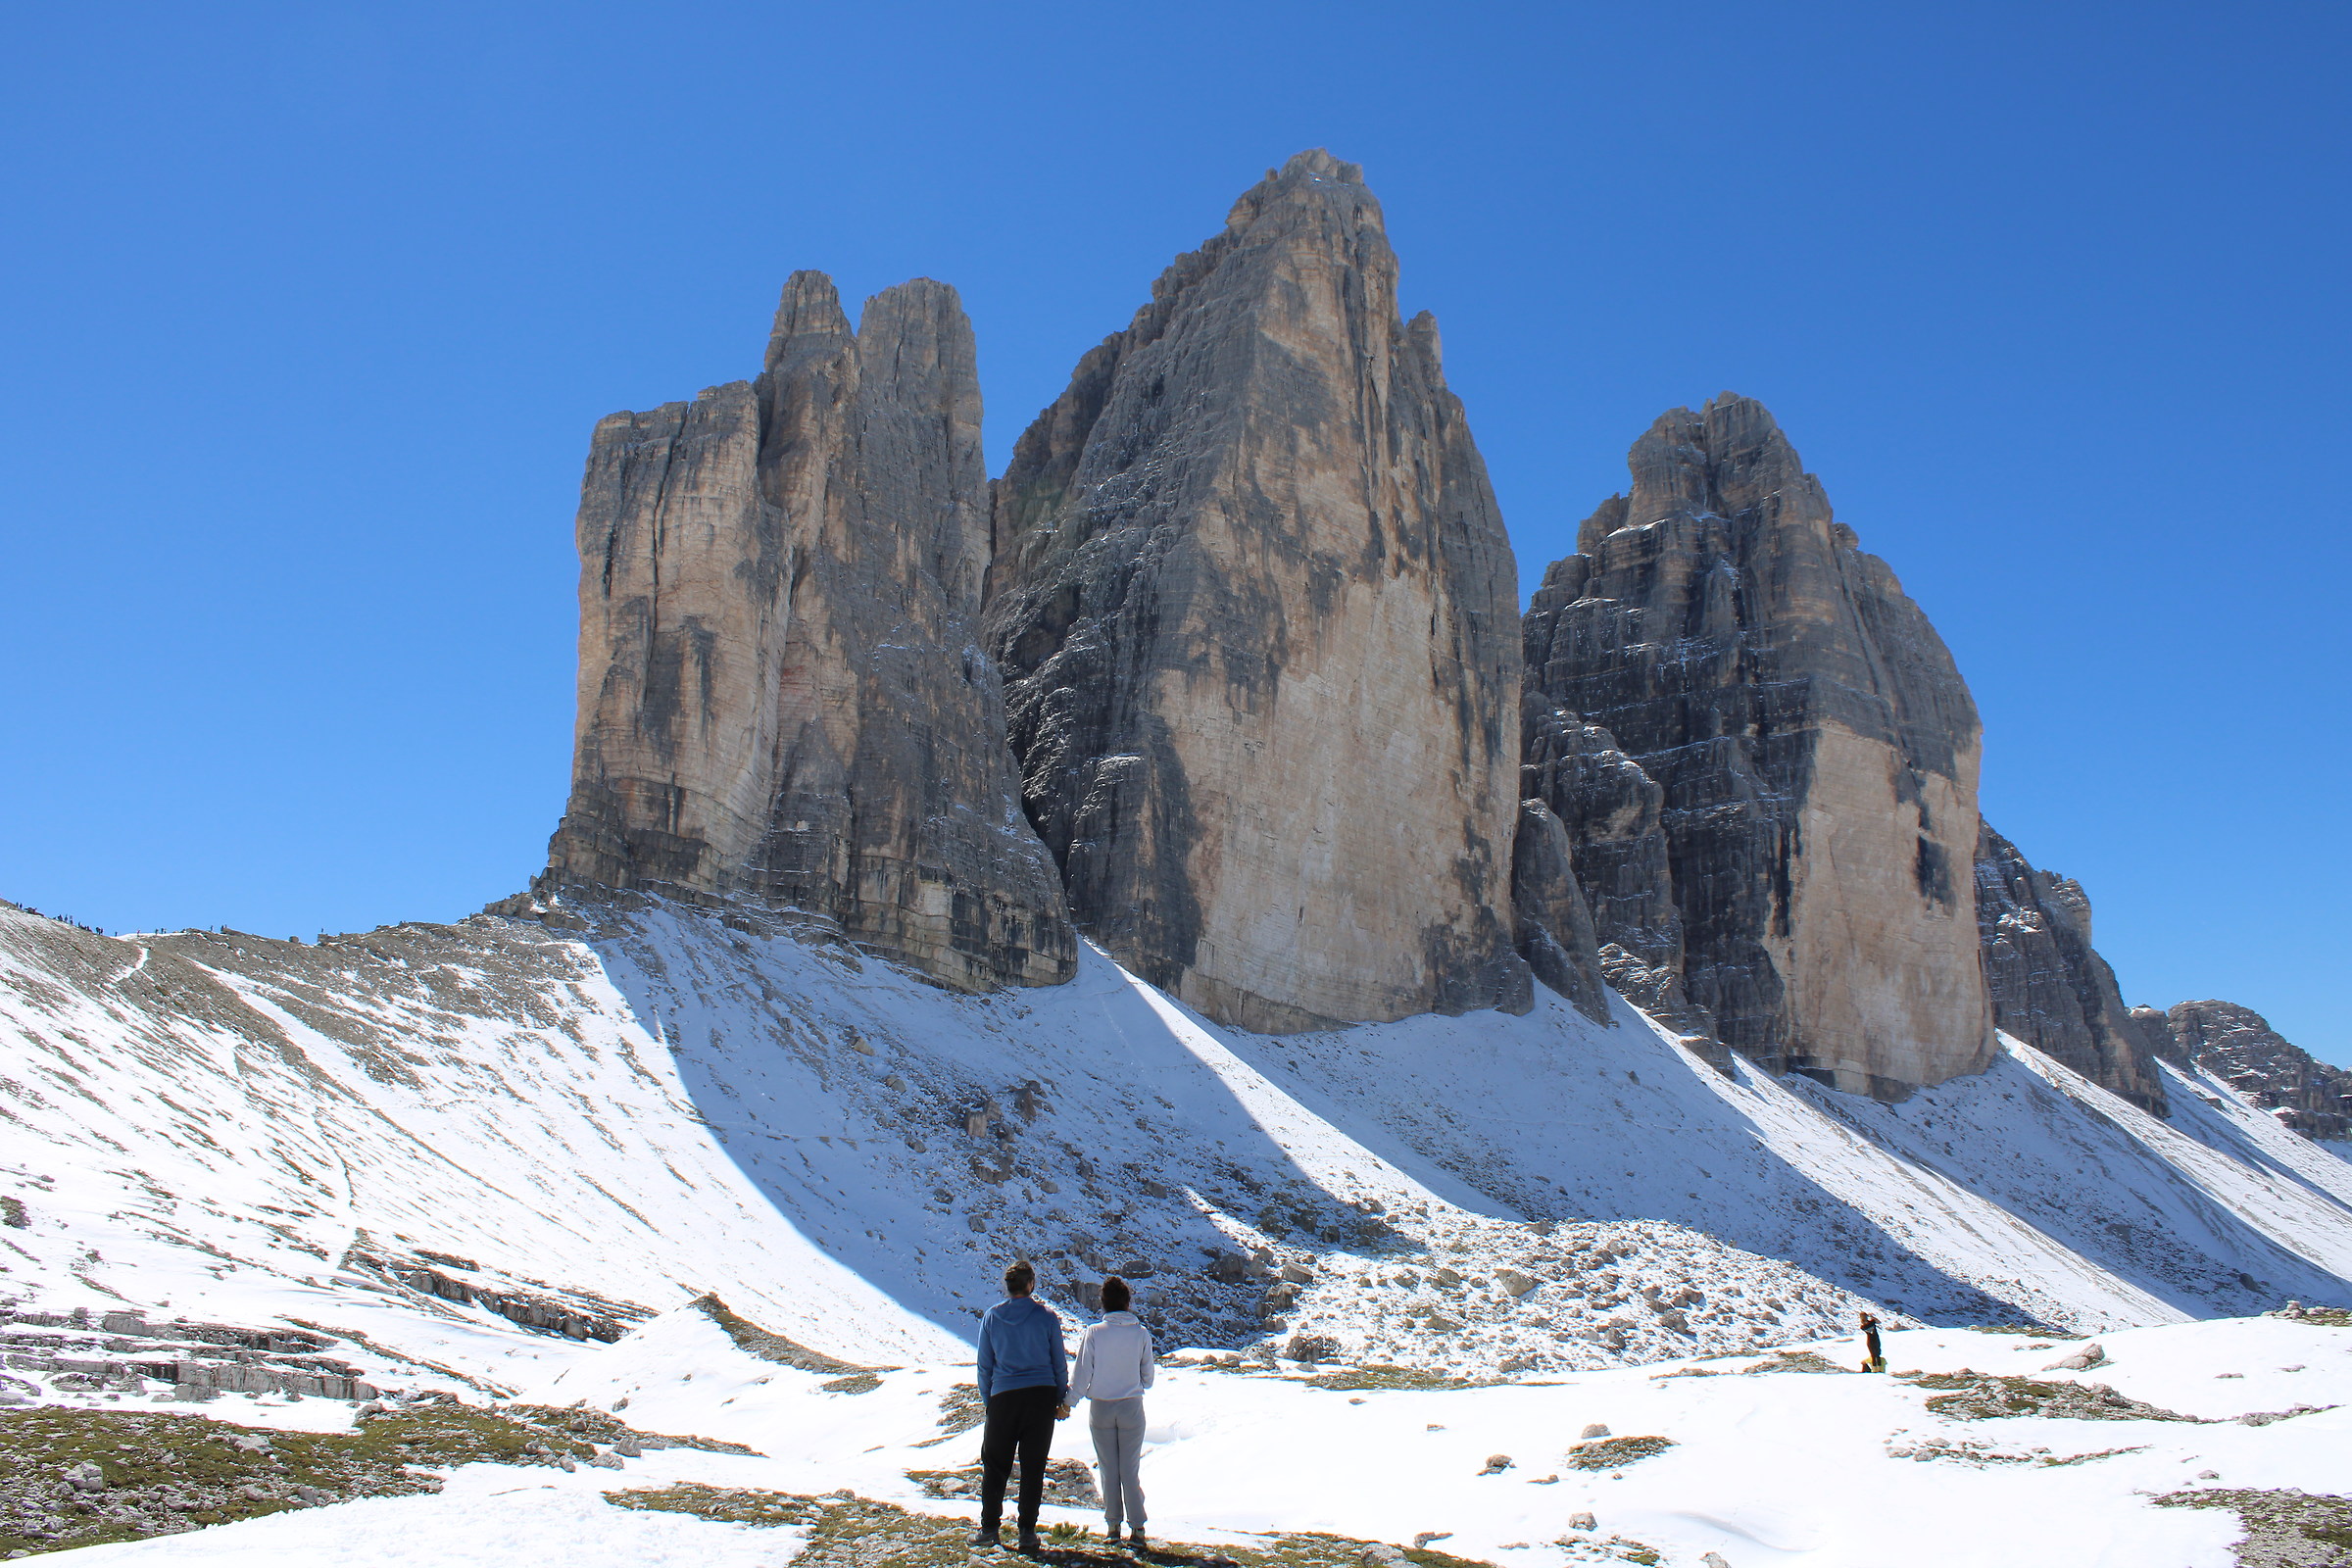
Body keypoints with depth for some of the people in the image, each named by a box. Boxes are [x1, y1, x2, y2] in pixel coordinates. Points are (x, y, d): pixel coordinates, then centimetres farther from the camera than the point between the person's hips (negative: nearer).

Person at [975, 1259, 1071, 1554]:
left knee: (994, 1466, 12)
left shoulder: (991, 1317, 2)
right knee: (1033, 1467, 6)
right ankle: (1027, 1532, 7)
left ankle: (989, 1529, 13)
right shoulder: (1046, 1316, -2)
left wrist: (988, 1401, 15)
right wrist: (1063, 1400, 12)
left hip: (1003, 1397, 1)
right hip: (1041, 1397, -1)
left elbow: (984, 1365, 7)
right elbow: (1059, 1362, 3)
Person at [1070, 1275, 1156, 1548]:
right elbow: (1147, 1377, 3)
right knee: (1130, 1469, 7)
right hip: (1132, 1407, 1)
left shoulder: (1094, 1333, -11)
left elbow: (1081, 1374, -7)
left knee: (1109, 1470, 11)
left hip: (1100, 1408, -1)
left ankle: (1112, 1526, 15)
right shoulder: (1142, 1333, -7)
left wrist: (1070, 1401, 8)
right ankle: (1137, 1527, 2)